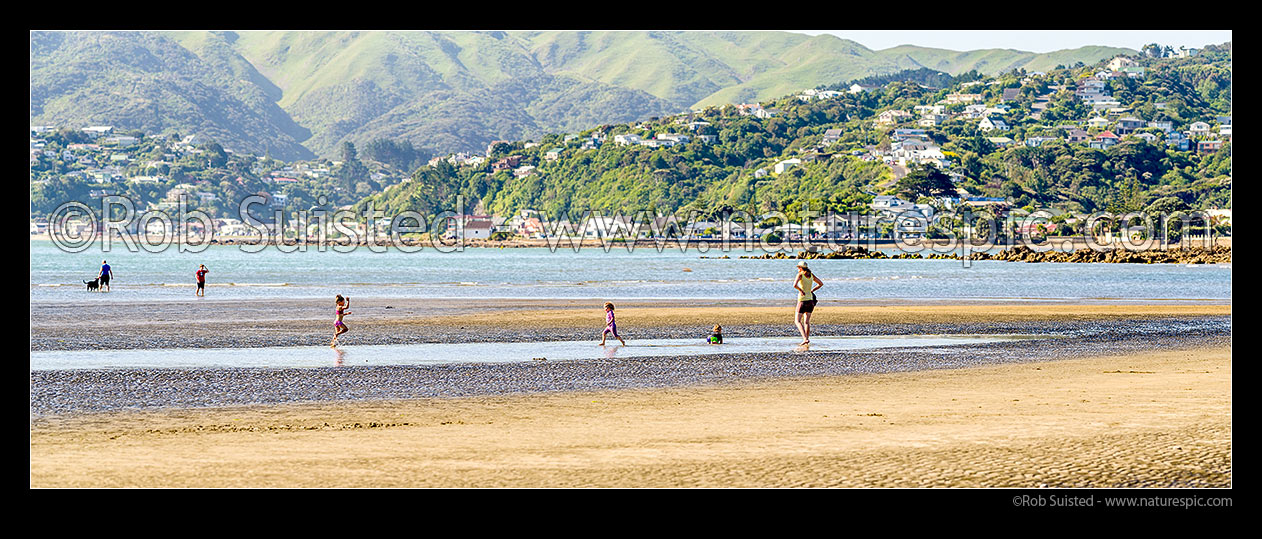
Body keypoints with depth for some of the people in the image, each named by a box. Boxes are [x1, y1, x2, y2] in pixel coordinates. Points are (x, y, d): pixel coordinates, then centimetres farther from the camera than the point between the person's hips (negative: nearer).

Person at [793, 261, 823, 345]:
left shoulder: (800, 274, -10)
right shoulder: (811, 275, 7)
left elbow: (795, 285, -25)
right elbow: (821, 283, 12)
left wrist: (801, 290, -9)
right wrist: (811, 290, 13)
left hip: (802, 300, -6)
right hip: (810, 300, 6)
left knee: (797, 321, 0)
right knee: (807, 321, 17)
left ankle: (805, 338, -17)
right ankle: (807, 338, 13)